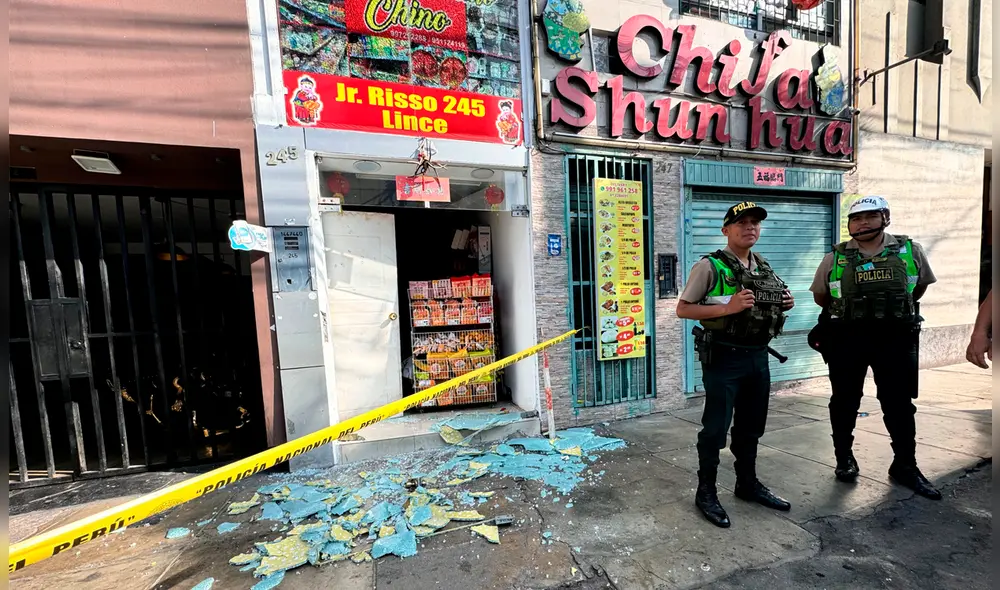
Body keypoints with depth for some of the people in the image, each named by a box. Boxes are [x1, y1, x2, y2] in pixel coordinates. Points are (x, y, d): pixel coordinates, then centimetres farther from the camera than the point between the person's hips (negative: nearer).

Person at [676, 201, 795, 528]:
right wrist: (727, 308, -23)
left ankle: (747, 483, 37)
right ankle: (706, 492, 18)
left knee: (751, 426, 19)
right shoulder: (710, 266, -10)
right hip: (723, 358, -7)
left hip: (758, 357, 7)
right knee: (716, 427, 2)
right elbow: (682, 309, -13)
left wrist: (784, 305, 2)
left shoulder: (764, 268, 13)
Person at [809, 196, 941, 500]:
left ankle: (905, 466, 26)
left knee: (900, 404, 9)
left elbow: (920, 287, 16)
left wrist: (897, 309, 15)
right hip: (847, 340, -1)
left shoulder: (910, 251, 1)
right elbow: (820, 296, 9)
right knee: (844, 401, 9)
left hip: (896, 338, 1)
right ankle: (845, 457, 24)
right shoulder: (835, 258, -2)